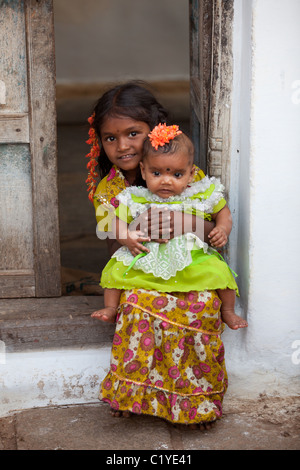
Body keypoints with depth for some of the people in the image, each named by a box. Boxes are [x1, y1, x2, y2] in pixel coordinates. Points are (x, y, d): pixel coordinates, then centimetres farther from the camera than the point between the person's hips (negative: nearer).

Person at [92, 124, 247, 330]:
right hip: (146, 259, 1)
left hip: (193, 259, -1)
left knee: (218, 270, -21)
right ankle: (111, 308, 6)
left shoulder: (202, 195, -3)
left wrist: (223, 229, -9)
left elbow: (222, 211, 11)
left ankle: (228, 311, 2)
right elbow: (119, 220, 2)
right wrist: (127, 237, -18)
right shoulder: (136, 199, -3)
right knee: (116, 270, -15)